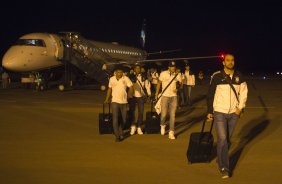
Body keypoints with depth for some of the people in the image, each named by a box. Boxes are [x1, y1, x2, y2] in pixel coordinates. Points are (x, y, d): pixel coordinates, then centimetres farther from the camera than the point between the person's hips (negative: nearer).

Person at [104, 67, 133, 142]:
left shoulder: (126, 79, -5)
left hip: (123, 101, 1)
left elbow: (131, 87, 0)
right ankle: (117, 136, -9)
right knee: (115, 118, -11)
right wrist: (107, 99, 11)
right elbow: (109, 89, 10)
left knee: (124, 119, 10)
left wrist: (129, 96, 3)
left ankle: (120, 132, 35)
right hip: (115, 101, -1)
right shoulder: (112, 79, 1)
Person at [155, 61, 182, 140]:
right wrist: (156, 94, 4)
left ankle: (171, 133, 6)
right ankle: (163, 125, 32)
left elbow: (181, 84, 10)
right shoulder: (163, 74, -7)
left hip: (174, 97, 2)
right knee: (163, 114, -1)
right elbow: (159, 83, 4)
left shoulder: (177, 75, -1)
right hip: (165, 96, -2)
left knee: (172, 115, 0)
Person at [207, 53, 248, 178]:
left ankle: (221, 159, 31)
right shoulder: (217, 76, -7)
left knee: (227, 139, 12)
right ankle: (224, 167, -5)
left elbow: (244, 92, 10)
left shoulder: (239, 76, 2)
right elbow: (210, 94, 0)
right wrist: (209, 112, 0)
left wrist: (240, 107, -1)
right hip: (219, 112, -3)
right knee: (222, 139, -10)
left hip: (233, 113, 3)